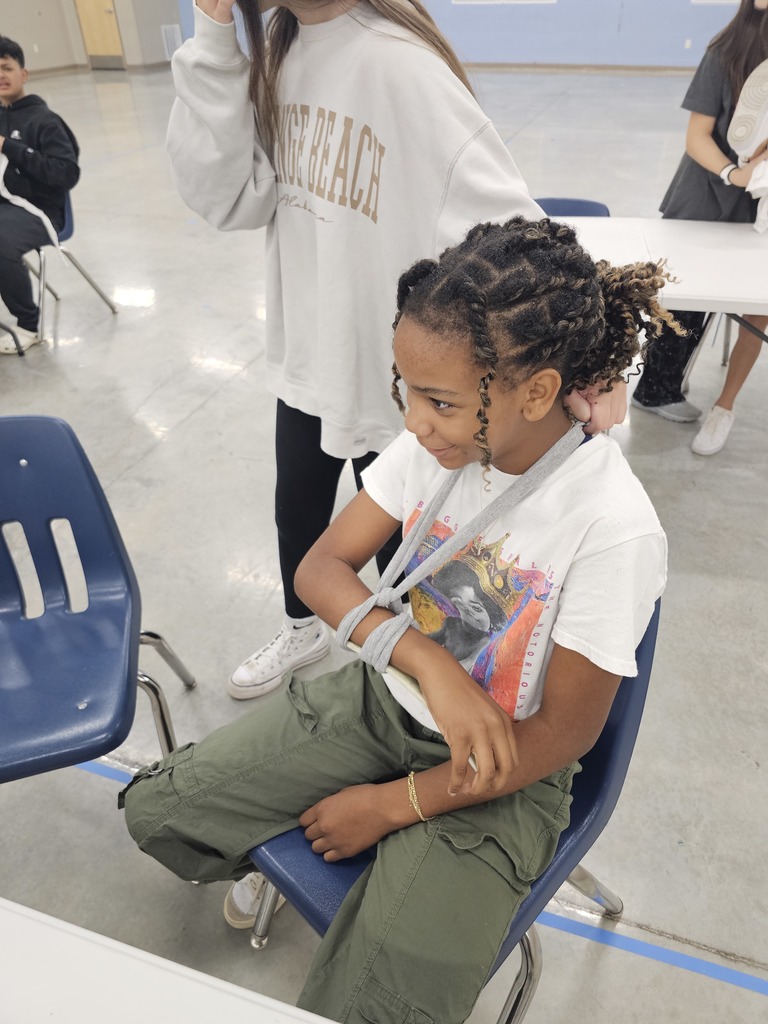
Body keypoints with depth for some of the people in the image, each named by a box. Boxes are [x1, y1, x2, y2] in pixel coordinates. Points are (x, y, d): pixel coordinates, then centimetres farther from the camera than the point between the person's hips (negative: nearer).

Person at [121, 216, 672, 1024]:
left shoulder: (614, 526, -27)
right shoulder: (433, 443, -14)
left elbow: (562, 733, -18)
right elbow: (319, 569, -11)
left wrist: (395, 805, -12)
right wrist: (427, 660, -29)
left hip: (499, 769, -3)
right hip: (383, 692, 4)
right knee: (155, 809, 1)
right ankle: (271, 859, 34)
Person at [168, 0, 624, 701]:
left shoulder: (396, 64, -21)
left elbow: (500, 215, -29)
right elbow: (228, 197, -5)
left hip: (395, 370, -7)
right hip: (306, 354, 8)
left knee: (393, 533, 14)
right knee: (296, 509, 24)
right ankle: (302, 630, 54)